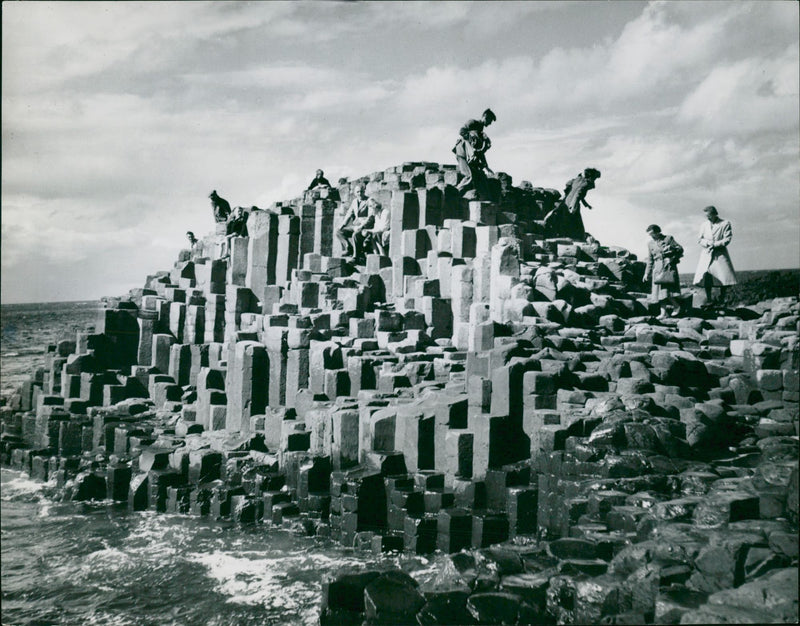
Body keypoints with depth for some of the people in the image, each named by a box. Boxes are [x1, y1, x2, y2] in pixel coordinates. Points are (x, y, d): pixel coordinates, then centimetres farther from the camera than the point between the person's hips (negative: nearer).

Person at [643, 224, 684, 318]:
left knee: (667, 288, -14)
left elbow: (680, 249, 0)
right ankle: (664, 312, 4)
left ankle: (676, 306, 7)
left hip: (668, 267, -5)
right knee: (660, 290, 1)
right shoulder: (650, 243, 15)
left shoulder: (668, 239, 1)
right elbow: (650, 260, 17)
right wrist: (647, 273, 14)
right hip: (657, 269, 5)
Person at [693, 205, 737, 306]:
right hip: (707, 254, 2)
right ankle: (709, 299, -5)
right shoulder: (704, 225, 13)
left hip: (720, 253, -2)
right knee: (706, 276, -11)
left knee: (724, 277, -5)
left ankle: (721, 299, 9)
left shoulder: (725, 223, 2)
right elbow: (700, 239, 12)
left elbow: (727, 239, -3)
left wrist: (715, 244, -13)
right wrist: (707, 243, -9)